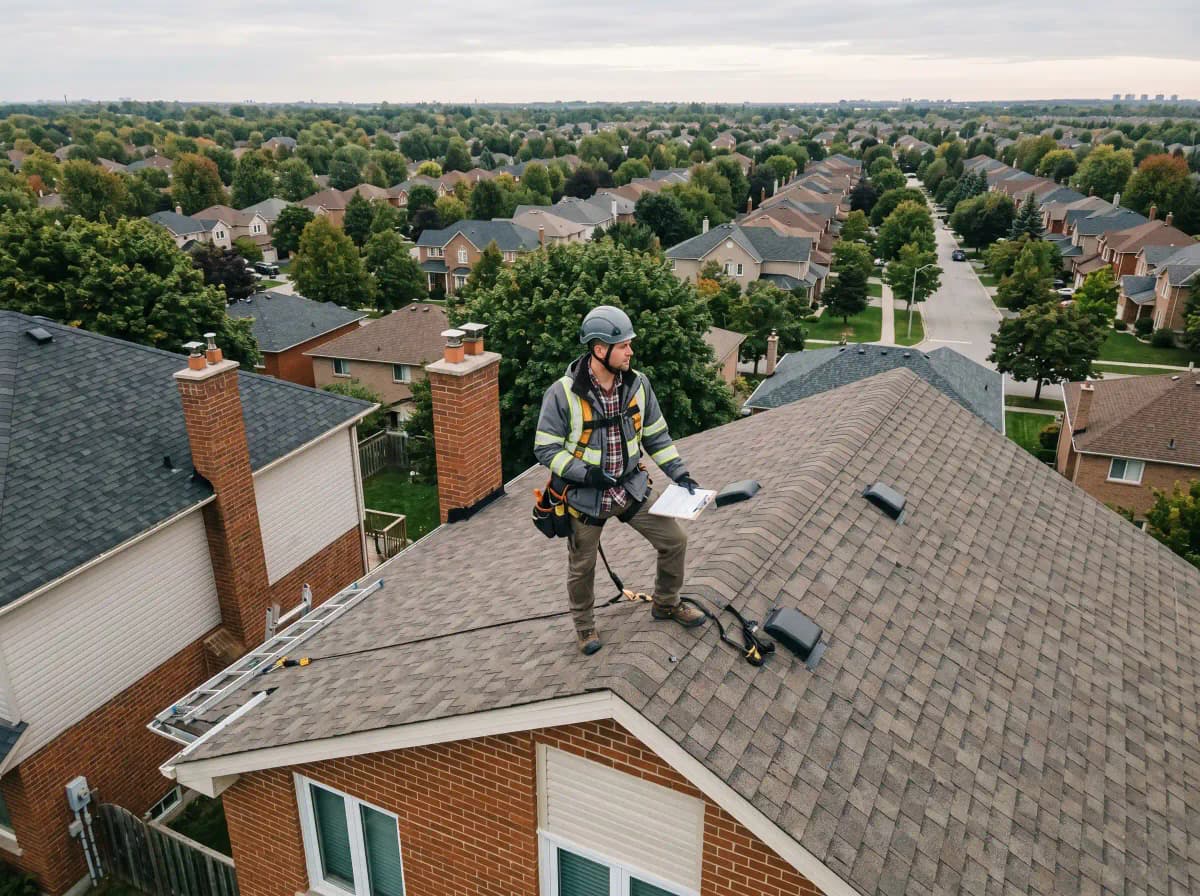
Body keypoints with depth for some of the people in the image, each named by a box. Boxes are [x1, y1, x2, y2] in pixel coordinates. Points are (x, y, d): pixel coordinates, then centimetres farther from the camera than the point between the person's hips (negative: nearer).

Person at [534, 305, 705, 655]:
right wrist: (587, 473, -26)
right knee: (582, 567, 12)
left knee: (675, 539, 6)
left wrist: (680, 473, -2)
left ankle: (666, 604, 33)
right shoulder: (563, 394, -21)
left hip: (632, 488, 4)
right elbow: (545, 449, -15)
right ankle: (584, 624, 41)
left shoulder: (637, 384, -6)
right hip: (585, 495, -4)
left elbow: (656, 436, 5)